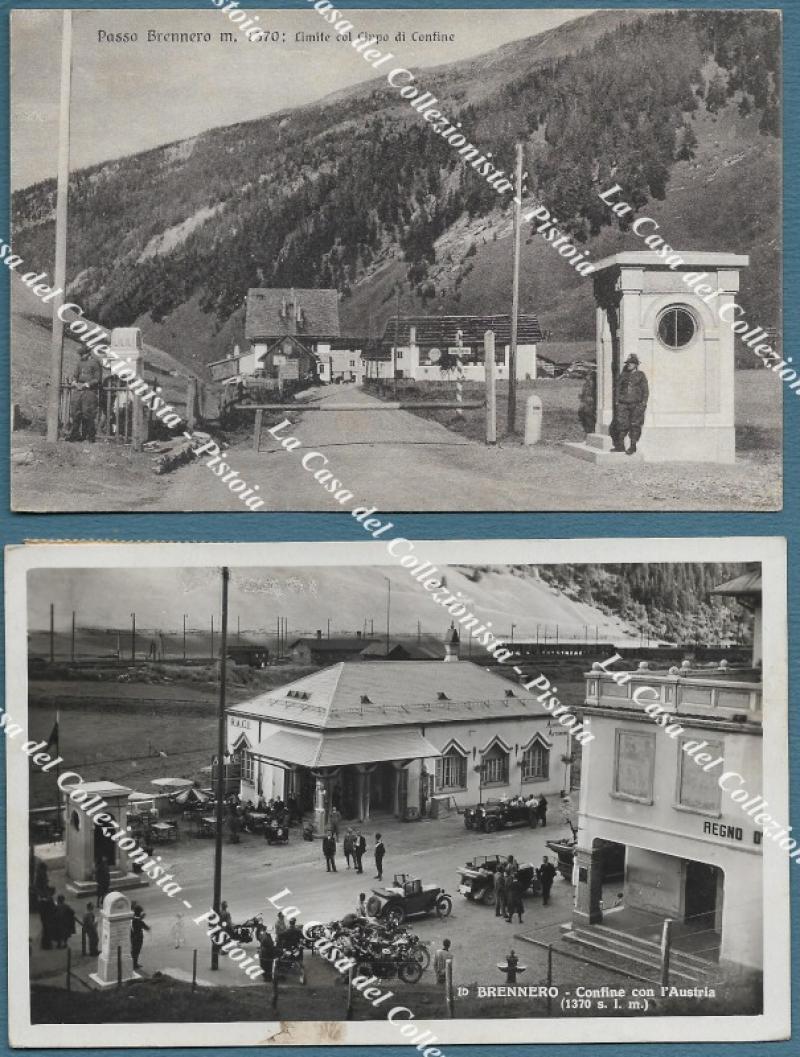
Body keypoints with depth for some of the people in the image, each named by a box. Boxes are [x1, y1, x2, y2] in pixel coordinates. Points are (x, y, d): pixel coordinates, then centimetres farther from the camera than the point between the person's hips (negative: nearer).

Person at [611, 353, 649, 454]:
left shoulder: (640, 375, 4)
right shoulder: (623, 375, 13)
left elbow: (645, 390, 3)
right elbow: (618, 388, 16)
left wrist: (643, 404, -6)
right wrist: (617, 401, 7)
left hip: (636, 405, -3)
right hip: (623, 404, 3)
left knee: (634, 425, -3)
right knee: (621, 424, -3)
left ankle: (633, 446, 4)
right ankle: (620, 445, 5)